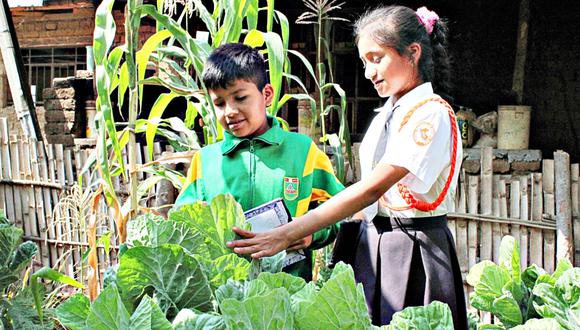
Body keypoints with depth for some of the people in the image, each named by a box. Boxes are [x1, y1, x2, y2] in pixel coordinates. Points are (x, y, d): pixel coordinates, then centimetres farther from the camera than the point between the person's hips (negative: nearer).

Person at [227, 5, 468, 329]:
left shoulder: (431, 114, -16)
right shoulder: (390, 110, 11)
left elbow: (372, 188, -25)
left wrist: (287, 234, -29)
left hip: (413, 252, -7)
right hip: (371, 245, 7)